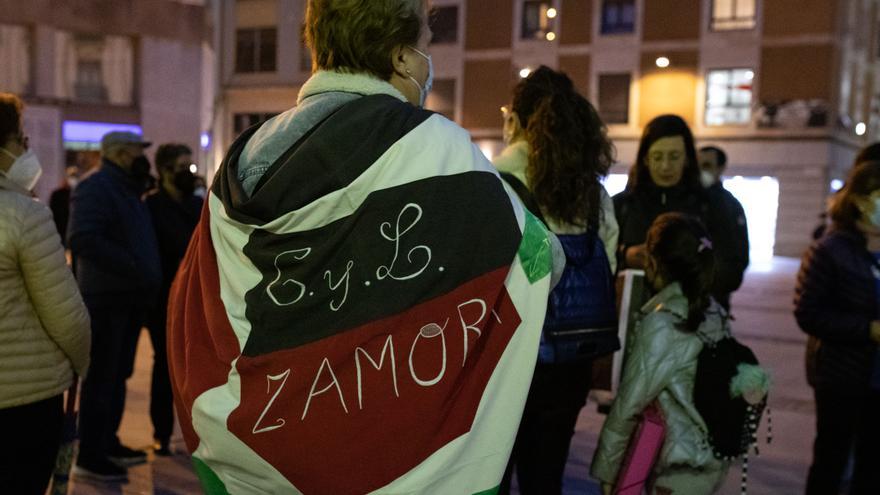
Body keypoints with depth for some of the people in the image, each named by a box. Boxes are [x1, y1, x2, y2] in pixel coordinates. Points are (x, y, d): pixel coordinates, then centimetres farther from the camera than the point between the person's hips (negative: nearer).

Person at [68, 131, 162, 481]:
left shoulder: (128, 191, 18)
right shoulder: (96, 188, -13)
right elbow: (82, 239, -27)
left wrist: (147, 281, 13)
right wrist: (131, 266, -26)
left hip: (129, 299, 9)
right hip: (106, 299, -9)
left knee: (117, 376, 16)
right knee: (101, 378, -2)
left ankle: (108, 443, 28)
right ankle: (90, 457, 7)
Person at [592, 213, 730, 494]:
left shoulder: (661, 323, -18)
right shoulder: (715, 314, 1)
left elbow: (629, 405, -16)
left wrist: (605, 470, -7)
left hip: (681, 471, -7)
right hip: (715, 462, 7)